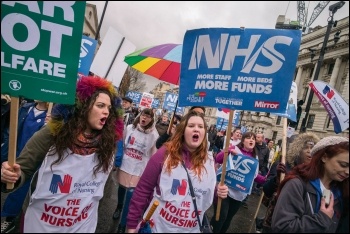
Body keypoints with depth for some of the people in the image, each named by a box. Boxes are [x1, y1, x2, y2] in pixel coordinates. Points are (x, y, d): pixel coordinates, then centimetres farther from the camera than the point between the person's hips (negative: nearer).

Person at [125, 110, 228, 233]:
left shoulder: (209, 162, -4)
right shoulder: (165, 153, -14)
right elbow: (143, 189, -11)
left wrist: (218, 193, -10)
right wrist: (132, 223, -9)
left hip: (191, 229, 3)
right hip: (158, 226, -3)